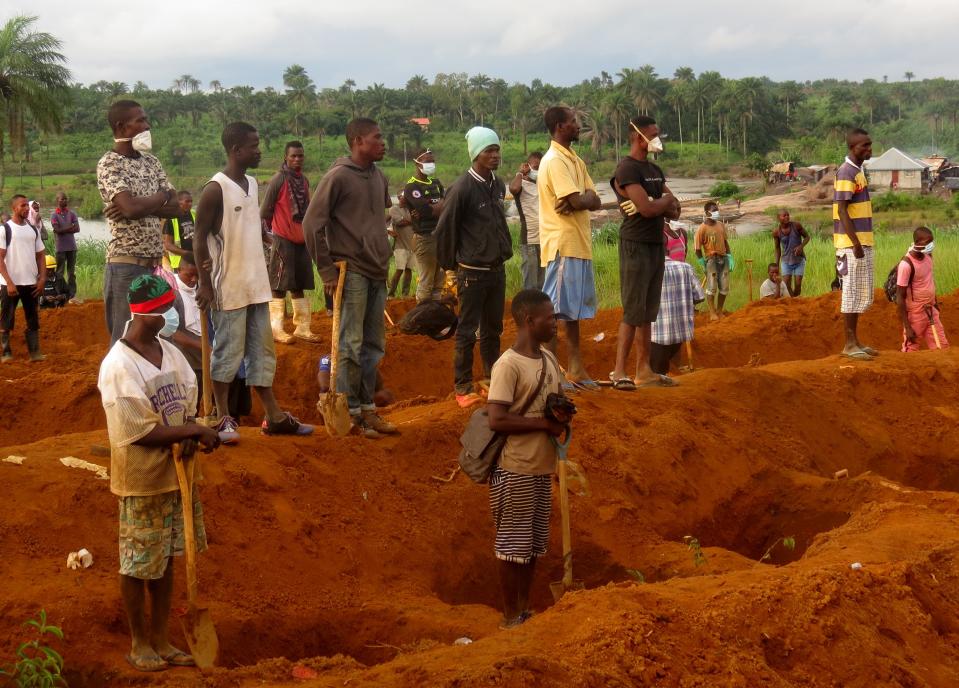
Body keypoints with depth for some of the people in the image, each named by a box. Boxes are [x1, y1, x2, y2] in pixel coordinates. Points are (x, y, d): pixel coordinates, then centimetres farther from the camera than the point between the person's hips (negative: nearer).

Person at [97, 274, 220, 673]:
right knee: (139, 563, 7)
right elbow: (139, 432, -22)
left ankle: (160, 639, 28)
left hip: (176, 472, 7)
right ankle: (138, 643, 23)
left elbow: (188, 402, 7)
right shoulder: (118, 367, -20)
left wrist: (190, 435, -14)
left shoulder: (169, 352, 3)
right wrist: (194, 431, -20)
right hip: (141, 480, -7)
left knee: (166, 557, 15)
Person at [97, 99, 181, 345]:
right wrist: (162, 197, -4)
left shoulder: (150, 161, 14)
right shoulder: (109, 164, -8)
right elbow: (131, 207, -22)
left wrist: (140, 205, -11)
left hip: (153, 263, 7)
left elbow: (175, 207, 7)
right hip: (126, 264, -7)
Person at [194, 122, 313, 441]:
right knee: (228, 351, -1)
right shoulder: (216, 188, -13)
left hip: (256, 283, 8)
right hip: (228, 286, -8)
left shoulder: (252, 183, 11)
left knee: (262, 349, 11)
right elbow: (199, 238, -12)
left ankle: (274, 416, 17)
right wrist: (205, 283, -15)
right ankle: (224, 418, 9)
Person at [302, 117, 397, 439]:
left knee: (373, 345, 11)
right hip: (351, 272, -7)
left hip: (377, 272, 7)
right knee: (352, 346, -3)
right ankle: (350, 413, 4)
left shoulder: (379, 177, 12)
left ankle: (367, 408, 20)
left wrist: (384, 260, 16)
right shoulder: (339, 176, -10)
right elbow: (312, 224, -11)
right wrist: (327, 269, -12)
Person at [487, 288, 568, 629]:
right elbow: (496, 420, -23)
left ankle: (524, 610, 27)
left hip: (542, 466, 8)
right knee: (513, 545, 2)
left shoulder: (548, 358, 8)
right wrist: (545, 423, -19)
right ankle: (511, 617, 13)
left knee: (532, 544, 16)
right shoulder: (508, 365, -17)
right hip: (516, 469, -8)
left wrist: (564, 413, -2)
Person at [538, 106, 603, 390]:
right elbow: (579, 200, -22)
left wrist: (579, 202, -12)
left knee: (573, 310, 14)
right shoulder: (555, 161, -13)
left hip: (579, 245, 10)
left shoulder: (574, 160, 16)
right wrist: (588, 199, -1)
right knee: (554, 310, -6)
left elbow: (594, 201, 8)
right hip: (562, 246, -10)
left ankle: (575, 369, 21)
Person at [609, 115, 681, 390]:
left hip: (656, 245, 9)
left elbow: (675, 209, 15)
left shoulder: (655, 170, 16)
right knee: (633, 311, -9)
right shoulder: (627, 169, -13)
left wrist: (657, 205, -8)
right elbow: (647, 208, -22)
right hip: (635, 245, -9)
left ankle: (644, 370, 14)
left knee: (648, 312, 10)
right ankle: (619, 372, -6)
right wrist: (666, 200, -2)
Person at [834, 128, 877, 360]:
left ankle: (855, 341, 19)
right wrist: (855, 243, -23)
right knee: (852, 292, -5)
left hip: (863, 243, 10)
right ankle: (850, 344, 0)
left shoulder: (858, 171, 16)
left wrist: (862, 242, 19)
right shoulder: (846, 172, -14)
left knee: (862, 294, 13)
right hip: (851, 244, -10)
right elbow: (842, 210, -19)